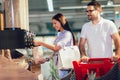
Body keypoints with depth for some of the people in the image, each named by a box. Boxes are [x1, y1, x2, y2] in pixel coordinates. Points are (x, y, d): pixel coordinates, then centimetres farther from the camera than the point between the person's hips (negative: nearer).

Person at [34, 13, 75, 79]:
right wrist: (46, 59, 11)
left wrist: (41, 43, -16)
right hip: (58, 64, 7)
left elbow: (56, 48, -18)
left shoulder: (67, 34, -9)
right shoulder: (59, 34, 15)